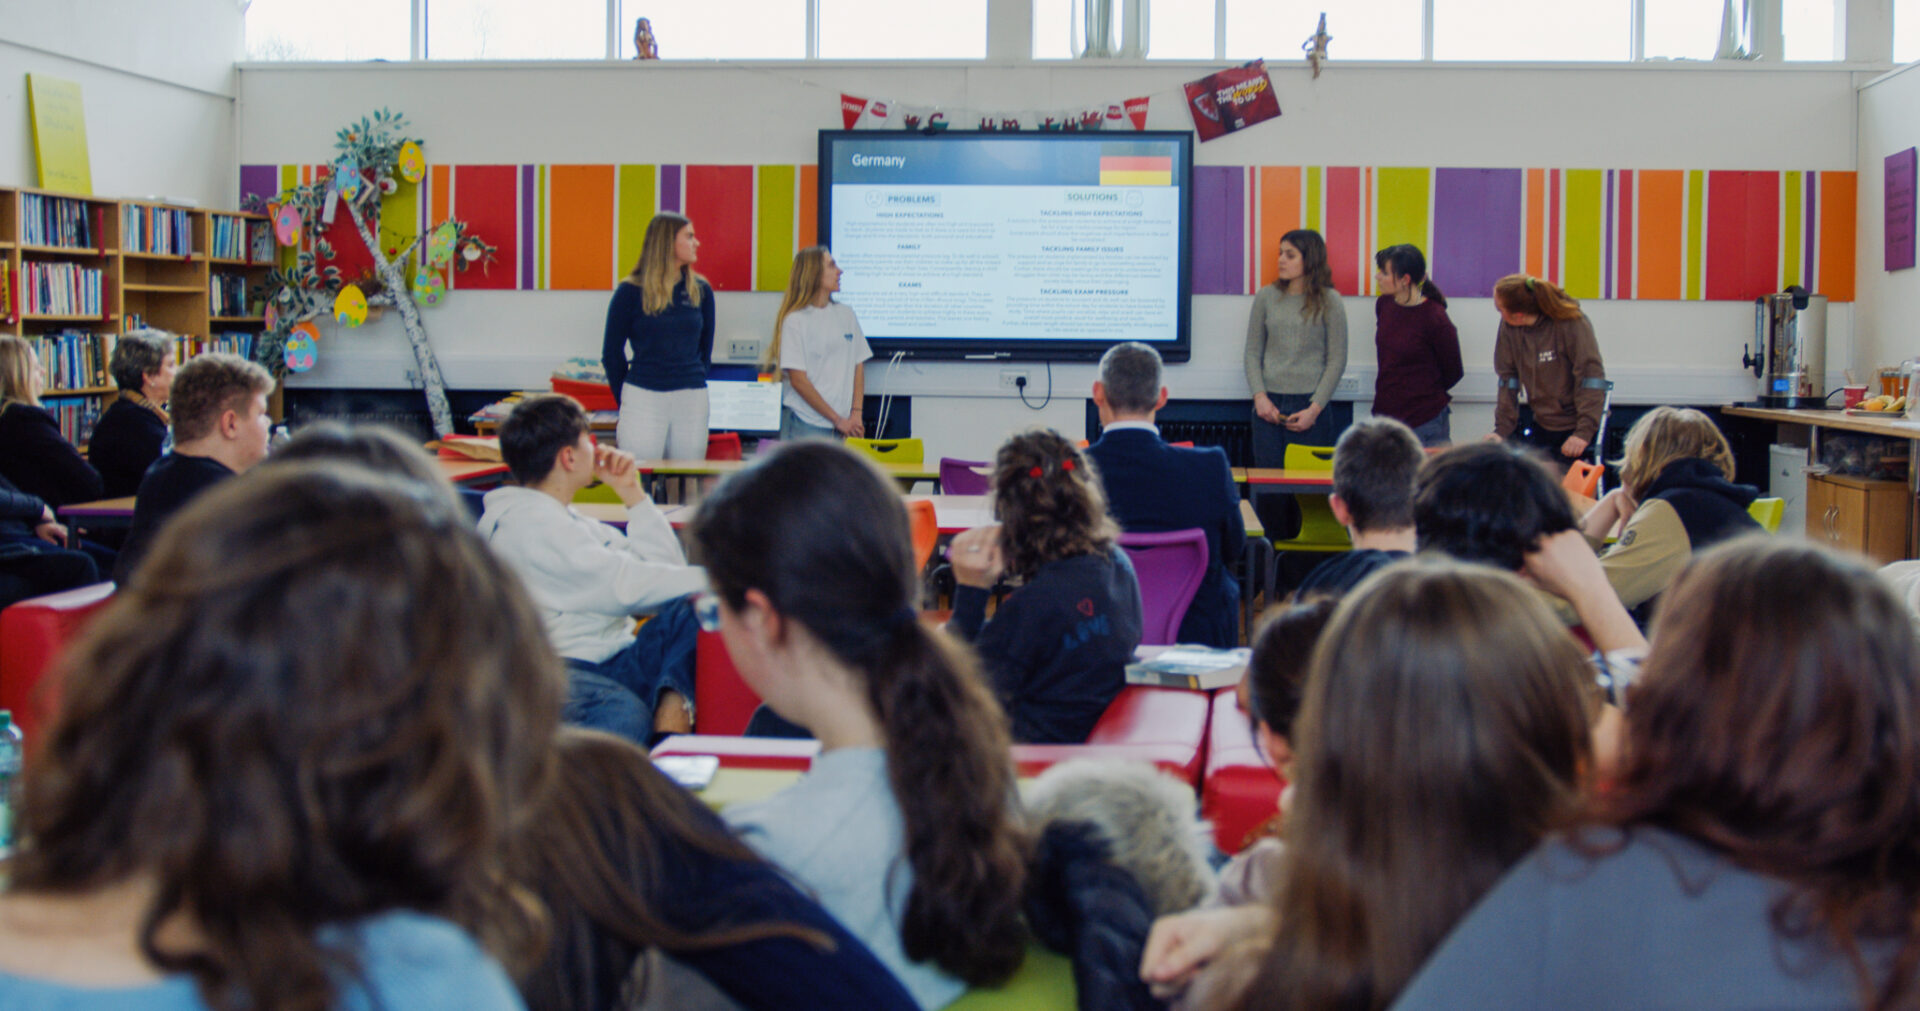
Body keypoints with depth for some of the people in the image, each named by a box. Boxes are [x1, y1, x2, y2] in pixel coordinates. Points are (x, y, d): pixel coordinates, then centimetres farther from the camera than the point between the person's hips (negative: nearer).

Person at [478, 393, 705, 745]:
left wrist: (632, 493, 16)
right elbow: (629, 586, -16)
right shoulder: (527, 523, -8)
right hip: (567, 673, -10)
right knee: (626, 715, -40)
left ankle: (672, 700, -31)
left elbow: (668, 570, 24)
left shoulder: (565, 518, 24)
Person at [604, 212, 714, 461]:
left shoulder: (701, 291, 8)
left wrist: (696, 381, 13)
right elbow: (611, 353, 5)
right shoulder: (630, 291, -1)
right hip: (643, 396, -3)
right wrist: (625, 401, 8)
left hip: (692, 397, 3)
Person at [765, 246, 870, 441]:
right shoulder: (795, 320, -4)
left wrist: (856, 414, -1)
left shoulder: (846, 315, 12)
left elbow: (858, 368, 13)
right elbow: (798, 381, -8)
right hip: (806, 425, -4)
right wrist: (837, 420, -9)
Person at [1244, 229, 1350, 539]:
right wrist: (1260, 396, -4)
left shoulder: (1329, 301, 1)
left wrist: (1314, 408, -8)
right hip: (1269, 405, 2)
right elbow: (1253, 352, 10)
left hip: (1311, 406, -2)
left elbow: (1337, 360, 0)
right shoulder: (1267, 297, 8)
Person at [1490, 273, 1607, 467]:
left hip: (1573, 428, -4)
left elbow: (1592, 377, -19)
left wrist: (1585, 431, -25)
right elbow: (1508, 378, 1)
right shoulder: (1508, 327, -5)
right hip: (1540, 425, 4)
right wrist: (1502, 428, -5)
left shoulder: (1572, 324, -18)